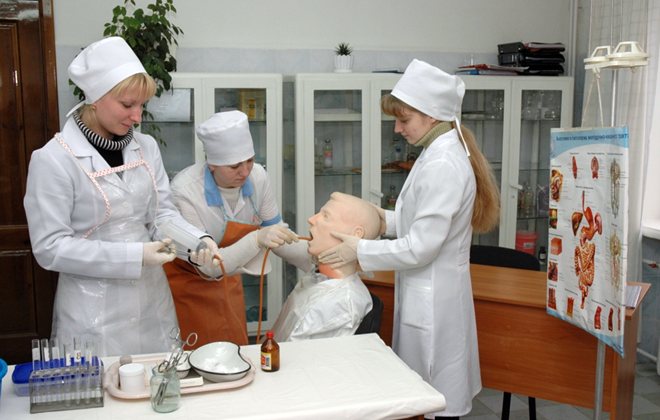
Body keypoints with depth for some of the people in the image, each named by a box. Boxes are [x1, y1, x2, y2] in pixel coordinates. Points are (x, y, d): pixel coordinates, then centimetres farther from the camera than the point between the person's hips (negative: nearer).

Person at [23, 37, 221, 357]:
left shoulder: (146, 147, 3)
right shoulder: (53, 159, -12)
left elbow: (162, 212, 4)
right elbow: (50, 247, -15)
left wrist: (197, 240, -16)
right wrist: (133, 256, -21)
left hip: (153, 300, 5)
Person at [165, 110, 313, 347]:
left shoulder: (257, 176, -16)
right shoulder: (185, 190, -31)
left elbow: (276, 235, -5)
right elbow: (206, 266, -30)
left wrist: (316, 259, -20)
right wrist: (257, 240, -44)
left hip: (226, 277, 5)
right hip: (188, 282, -5)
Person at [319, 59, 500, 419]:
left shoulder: (442, 166, -23)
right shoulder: (440, 153, 8)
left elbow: (420, 248, -23)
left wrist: (359, 250, -14)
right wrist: (387, 220, 4)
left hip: (432, 299, -10)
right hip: (429, 292, 10)